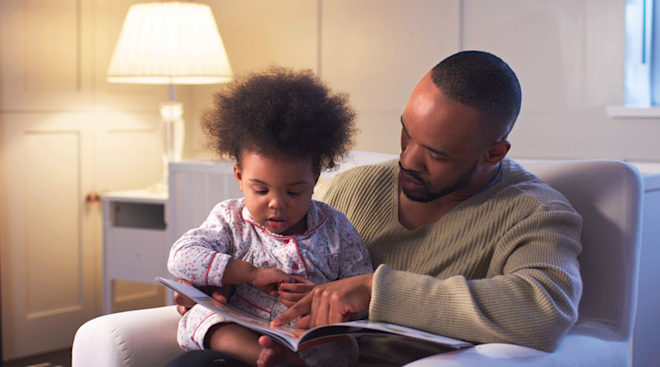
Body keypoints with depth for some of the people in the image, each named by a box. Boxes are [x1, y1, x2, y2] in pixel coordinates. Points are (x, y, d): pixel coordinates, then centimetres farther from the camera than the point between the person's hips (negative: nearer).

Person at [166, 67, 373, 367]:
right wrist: (252, 273, -15)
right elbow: (181, 257, -8)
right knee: (200, 315, -29)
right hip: (240, 331, 0)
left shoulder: (335, 229, 7)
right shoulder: (231, 221, 7)